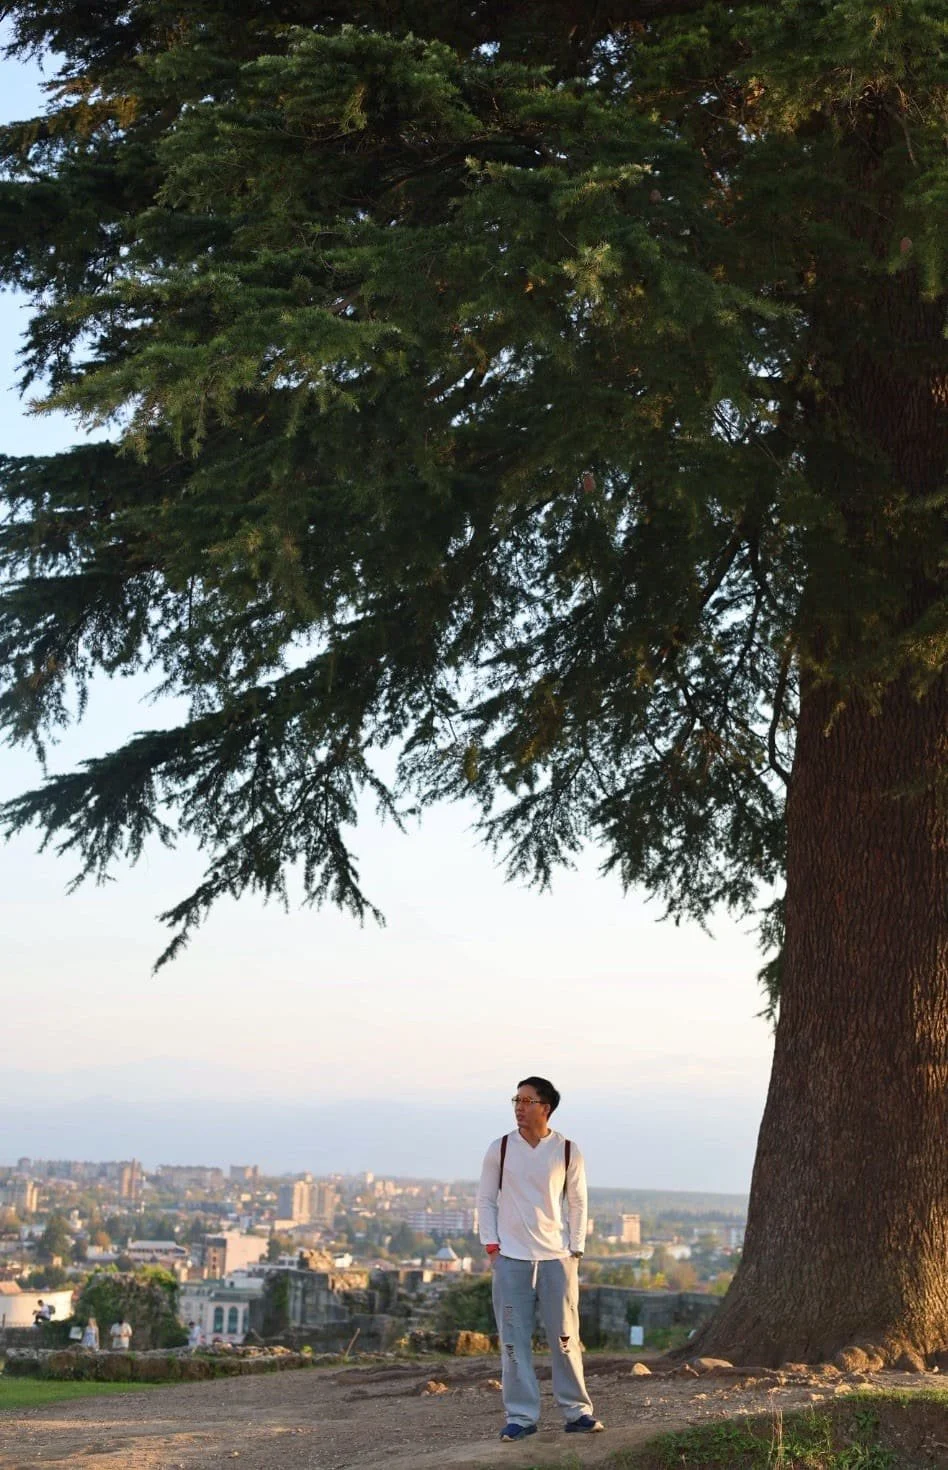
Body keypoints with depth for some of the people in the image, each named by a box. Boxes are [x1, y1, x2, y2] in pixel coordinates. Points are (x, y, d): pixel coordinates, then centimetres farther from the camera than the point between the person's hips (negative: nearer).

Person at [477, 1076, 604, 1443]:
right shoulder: (500, 1149, 2)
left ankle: (576, 1411, 11)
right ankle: (520, 1416, 6)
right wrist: (491, 1245, -1)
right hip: (510, 1259, 1)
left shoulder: (568, 1151, 1)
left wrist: (575, 1250, 0)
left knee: (565, 1337, 2)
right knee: (514, 1340, 1)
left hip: (557, 1258, 0)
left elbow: (577, 1203, 6)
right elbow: (486, 1200, 7)